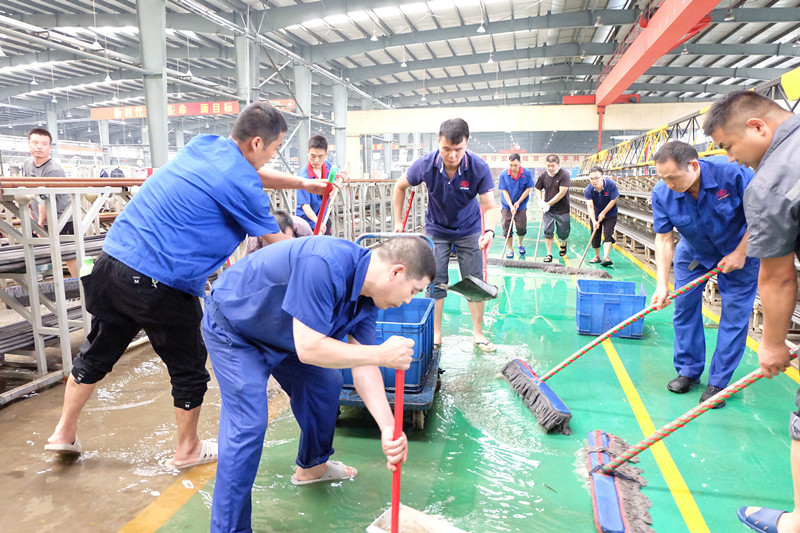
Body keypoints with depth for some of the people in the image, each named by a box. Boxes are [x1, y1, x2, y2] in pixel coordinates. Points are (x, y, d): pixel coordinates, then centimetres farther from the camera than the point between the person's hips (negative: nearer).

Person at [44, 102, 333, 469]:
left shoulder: (204, 144, 10)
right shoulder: (242, 187, -14)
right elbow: (280, 247, -4)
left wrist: (302, 184, 33)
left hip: (113, 259, 8)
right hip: (161, 284, -8)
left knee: (97, 353, 24)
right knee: (189, 368, 13)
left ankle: (64, 433, 41)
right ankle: (187, 449, 32)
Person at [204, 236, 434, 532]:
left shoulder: (368, 295, -10)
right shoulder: (324, 265, -39)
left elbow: (364, 367, -9)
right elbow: (309, 349, -37)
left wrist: (388, 428, -17)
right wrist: (381, 354, -31)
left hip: (281, 333, 8)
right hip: (233, 330, -8)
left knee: (326, 384, 13)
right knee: (247, 425, -15)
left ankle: (311, 466, 38)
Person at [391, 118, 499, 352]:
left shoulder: (479, 168, -26)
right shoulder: (425, 165, -23)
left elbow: (489, 206, -24)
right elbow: (400, 187, -5)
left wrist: (489, 231, -44)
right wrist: (398, 221, -4)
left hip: (469, 230, 0)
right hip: (436, 229, 0)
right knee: (435, 282, 1)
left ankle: (478, 334, 17)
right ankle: (435, 334, 15)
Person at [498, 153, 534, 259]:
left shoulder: (527, 173, -10)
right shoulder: (503, 175, -11)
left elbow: (528, 189, -5)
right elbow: (504, 191, -9)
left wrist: (518, 202, -11)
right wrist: (511, 206, -16)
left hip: (521, 206, 0)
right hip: (506, 206, 0)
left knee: (522, 228, 2)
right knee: (506, 228, -1)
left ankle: (520, 244, 32)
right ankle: (510, 249, 13)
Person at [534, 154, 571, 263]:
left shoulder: (564, 175, -13)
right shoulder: (543, 175, 0)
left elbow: (562, 193, -17)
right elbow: (538, 190, 10)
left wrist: (548, 203, -17)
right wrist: (541, 202, -8)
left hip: (562, 210, -3)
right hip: (548, 209, 3)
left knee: (562, 232, 6)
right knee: (547, 231, -4)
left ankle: (563, 243, 40)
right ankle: (549, 254, 4)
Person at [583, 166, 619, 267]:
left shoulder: (611, 185, -22)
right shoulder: (588, 190, -19)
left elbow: (613, 200, -14)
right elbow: (590, 206, -25)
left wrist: (603, 213, -16)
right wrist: (594, 221, -34)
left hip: (610, 215, -2)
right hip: (595, 215, 2)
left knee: (608, 234, -16)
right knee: (595, 236, 5)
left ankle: (606, 257, -21)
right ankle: (597, 256, 23)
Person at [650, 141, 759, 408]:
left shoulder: (733, 172, -32)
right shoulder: (662, 193, -23)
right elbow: (664, 238, -19)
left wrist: (740, 253, -18)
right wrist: (662, 284, -25)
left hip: (738, 250, -2)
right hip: (693, 252, 3)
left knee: (735, 313, -3)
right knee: (684, 306, 0)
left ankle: (718, 382, 8)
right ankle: (689, 371, 17)